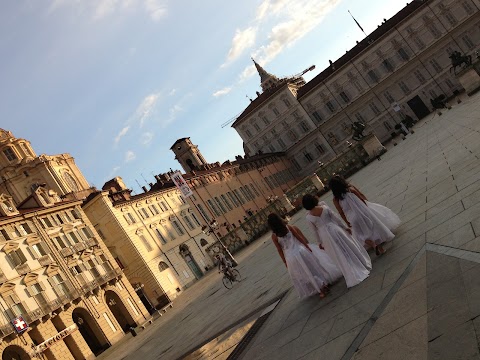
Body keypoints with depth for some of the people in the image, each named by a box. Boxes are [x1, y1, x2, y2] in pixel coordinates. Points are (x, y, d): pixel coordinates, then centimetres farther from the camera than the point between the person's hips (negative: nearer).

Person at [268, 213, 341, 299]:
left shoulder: (274, 236, -8)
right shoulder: (289, 227, -7)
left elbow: (279, 250, -3)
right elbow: (299, 237, -2)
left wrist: (285, 262, 5)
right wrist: (307, 246, 6)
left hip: (290, 256, 0)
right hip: (300, 250, 0)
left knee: (304, 275, 14)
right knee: (314, 267, 20)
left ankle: (321, 290, 21)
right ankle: (325, 283, 30)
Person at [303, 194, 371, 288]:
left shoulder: (308, 218, -13)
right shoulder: (324, 207, -13)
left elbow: (315, 231, -2)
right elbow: (336, 218, -5)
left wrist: (320, 242, 11)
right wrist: (345, 227, 6)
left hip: (325, 236, 0)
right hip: (335, 229, 0)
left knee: (340, 257, 11)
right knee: (349, 248, 20)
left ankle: (353, 275, 22)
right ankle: (363, 265, 36)